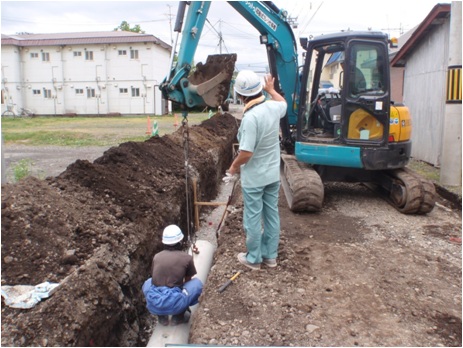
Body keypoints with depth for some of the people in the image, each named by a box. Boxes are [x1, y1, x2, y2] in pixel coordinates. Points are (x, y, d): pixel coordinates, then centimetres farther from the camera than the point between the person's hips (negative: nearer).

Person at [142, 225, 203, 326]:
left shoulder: (157, 256, 11)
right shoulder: (187, 258, 4)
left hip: (153, 305, 4)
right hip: (174, 304, -3)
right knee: (197, 283, 19)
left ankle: (161, 316, 22)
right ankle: (178, 316, 16)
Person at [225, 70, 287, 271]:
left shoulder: (250, 118, -28)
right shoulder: (273, 107, -5)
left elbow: (246, 153, -27)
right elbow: (283, 102, 22)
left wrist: (233, 167, -9)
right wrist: (271, 89, 38)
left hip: (254, 178, -7)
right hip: (273, 174, 7)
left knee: (253, 219, 8)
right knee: (272, 215, 16)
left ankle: (253, 259, 24)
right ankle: (270, 256, 31)